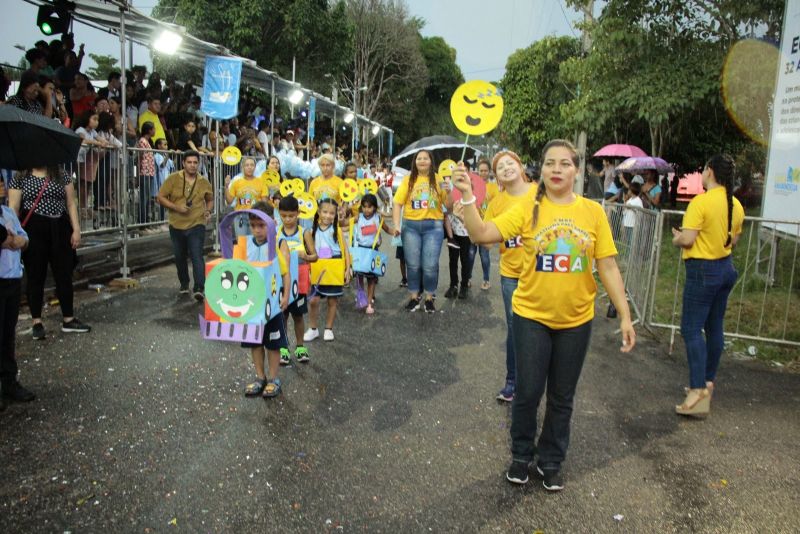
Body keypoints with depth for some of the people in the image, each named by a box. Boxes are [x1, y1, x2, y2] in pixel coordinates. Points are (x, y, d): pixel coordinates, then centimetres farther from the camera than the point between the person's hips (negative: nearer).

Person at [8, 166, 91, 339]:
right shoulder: (19, 179, 4)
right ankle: (37, 322, 13)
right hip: (33, 230, -2)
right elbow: (13, 208, 1)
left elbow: (71, 203, 7)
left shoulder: (62, 176, 8)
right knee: (35, 276, 4)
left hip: (59, 229, 2)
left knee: (64, 274, 5)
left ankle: (68, 320, 14)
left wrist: (76, 229, 0)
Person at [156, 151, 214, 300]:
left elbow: (210, 200, 18)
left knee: (197, 256, -14)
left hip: (197, 225, -1)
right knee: (179, 257, 15)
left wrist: (208, 211, -3)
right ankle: (184, 283, 36)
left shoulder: (204, 182, 2)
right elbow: (161, 197, -2)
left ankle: (199, 289, -17)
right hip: (176, 226, 2)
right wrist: (176, 207, -16)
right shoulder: (173, 179, -4)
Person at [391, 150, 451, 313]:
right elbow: (398, 204, 0)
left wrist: (448, 191, -14)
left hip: (433, 226, -1)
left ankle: (429, 298, 16)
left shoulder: (438, 180, 3)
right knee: (413, 265, 7)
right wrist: (396, 225, -12)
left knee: (430, 265, -1)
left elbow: (449, 205, 3)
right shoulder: (408, 180, 3)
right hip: (411, 225, 1)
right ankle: (414, 297, 21)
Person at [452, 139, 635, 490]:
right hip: (531, 316, -1)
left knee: (562, 397, 15)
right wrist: (467, 196, -30)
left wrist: (625, 316, -3)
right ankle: (521, 455, 34)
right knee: (528, 392, 8)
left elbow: (608, 268, -2)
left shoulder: (592, 211, -4)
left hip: (576, 320, 2)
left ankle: (551, 462, 36)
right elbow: (481, 234, -17)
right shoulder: (528, 209, -7)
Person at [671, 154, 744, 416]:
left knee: (691, 329, -7)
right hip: (726, 268, 8)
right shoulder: (735, 205, 7)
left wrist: (676, 238, 0)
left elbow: (687, 240, -20)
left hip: (703, 270, -8)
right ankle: (708, 381, 26)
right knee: (714, 328, 15)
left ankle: (698, 390, -11)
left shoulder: (701, 202, -18)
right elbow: (733, 240, 16)